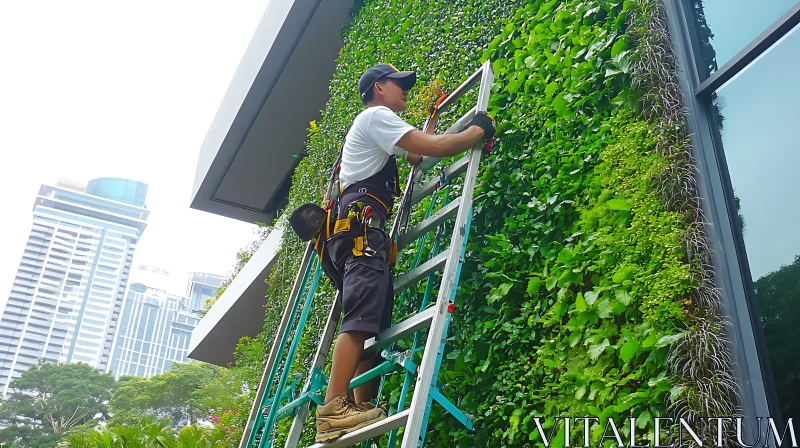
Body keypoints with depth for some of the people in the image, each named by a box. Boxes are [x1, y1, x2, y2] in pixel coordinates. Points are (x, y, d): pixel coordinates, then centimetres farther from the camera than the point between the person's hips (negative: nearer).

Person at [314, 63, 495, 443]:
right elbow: (433, 148, -7)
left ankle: (360, 409, -3)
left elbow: (415, 155, 40)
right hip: (362, 222, -11)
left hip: (358, 228, 11)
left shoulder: (372, 127, 34)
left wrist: (434, 115, 45)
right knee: (362, 315, -22)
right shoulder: (376, 115, 3)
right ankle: (333, 411, -28)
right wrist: (478, 131, 7)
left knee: (373, 320, 2)